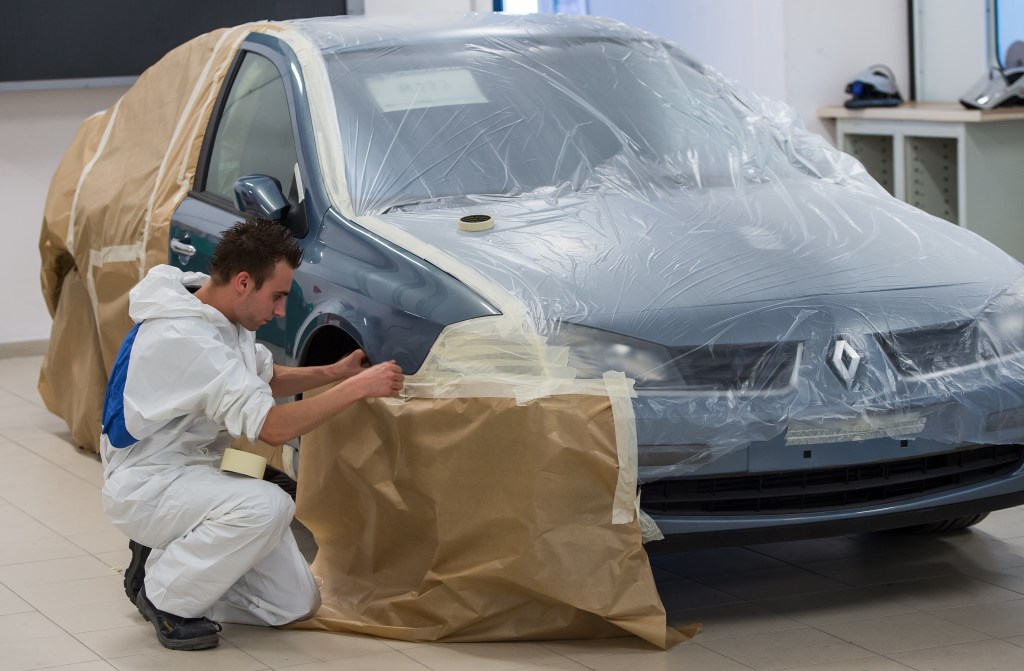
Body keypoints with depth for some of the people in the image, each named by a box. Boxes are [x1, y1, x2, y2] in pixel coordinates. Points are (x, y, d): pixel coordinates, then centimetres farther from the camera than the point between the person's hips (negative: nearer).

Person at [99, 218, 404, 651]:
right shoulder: (186, 338, -27)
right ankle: (165, 597, -13)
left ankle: (166, 560, 14)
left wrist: (333, 372, 5)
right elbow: (273, 427, -29)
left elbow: (267, 377, 22)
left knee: (297, 603, 0)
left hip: (192, 476, 9)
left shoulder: (224, 320, 3)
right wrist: (357, 388, -24)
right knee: (268, 506, -35)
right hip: (143, 488, -9)